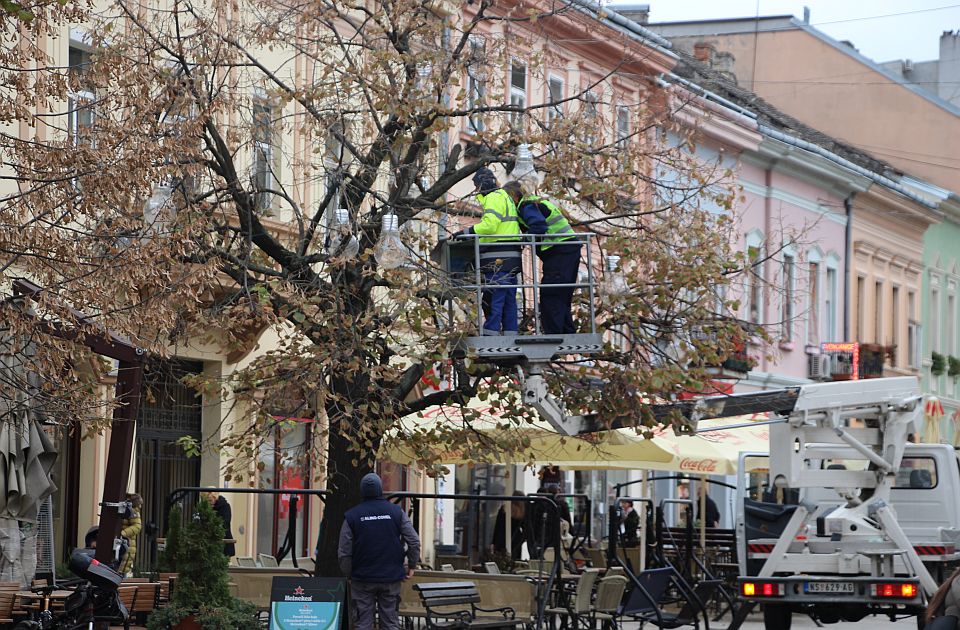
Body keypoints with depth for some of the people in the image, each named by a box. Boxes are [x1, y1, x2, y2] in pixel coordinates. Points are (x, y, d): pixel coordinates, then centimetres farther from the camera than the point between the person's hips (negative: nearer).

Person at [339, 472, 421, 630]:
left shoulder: (352, 516, -4)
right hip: (392, 578, 1)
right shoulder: (396, 512, -1)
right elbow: (414, 542, -3)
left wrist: (349, 574, 8)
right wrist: (412, 565, 11)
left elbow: (344, 552, -5)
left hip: (362, 580, -1)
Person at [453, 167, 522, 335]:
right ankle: (510, 334, 11)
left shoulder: (494, 198, -8)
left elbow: (490, 225, -20)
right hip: (510, 259, 10)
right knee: (509, 300, 10)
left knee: (493, 298, -11)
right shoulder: (505, 196, 24)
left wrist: (466, 232, -14)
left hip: (498, 259, -10)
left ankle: (490, 332, -13)